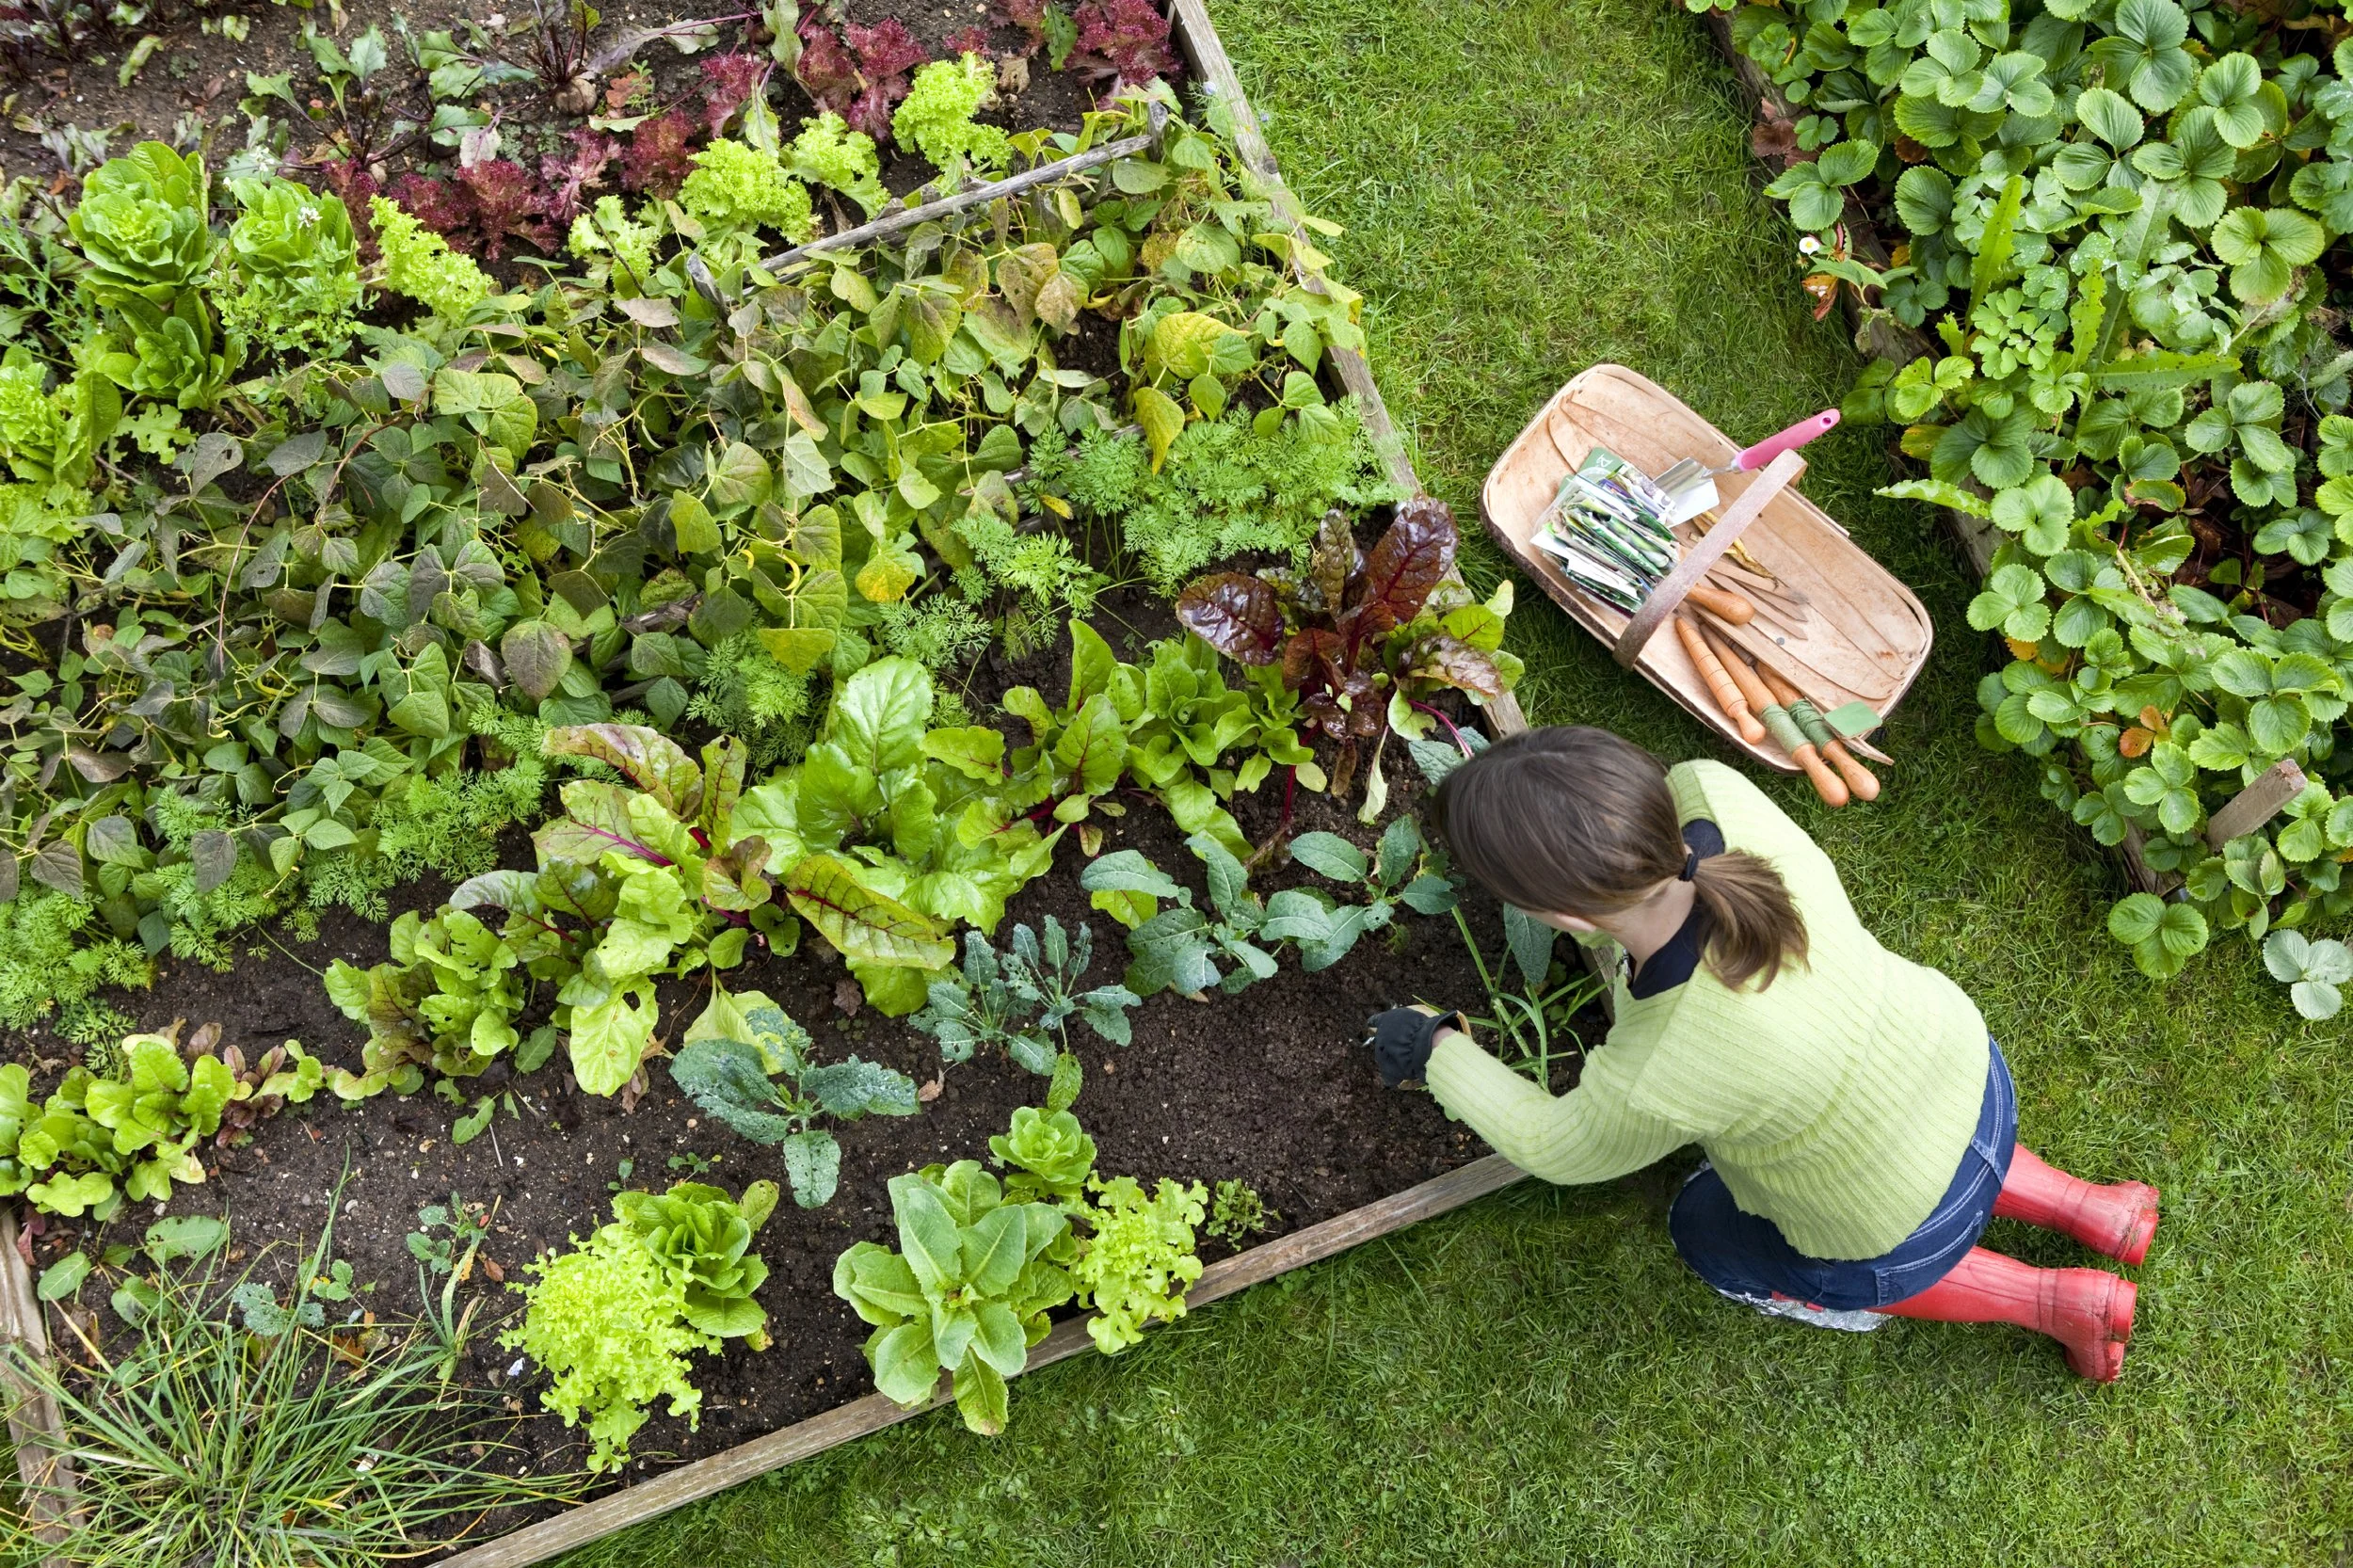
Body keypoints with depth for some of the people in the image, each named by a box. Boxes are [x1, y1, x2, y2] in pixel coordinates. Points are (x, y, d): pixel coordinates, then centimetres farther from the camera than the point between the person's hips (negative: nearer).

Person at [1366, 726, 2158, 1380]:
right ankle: (2089, 1209, 34)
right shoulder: (1712, 793, -32)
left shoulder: (1655, 1085, -42)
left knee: (1712, 1235, 26)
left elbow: (1558, 1149, -17)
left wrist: (1440, 1052, -3)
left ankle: (2052, 1301, 24)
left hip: (1905, 1231, -5)